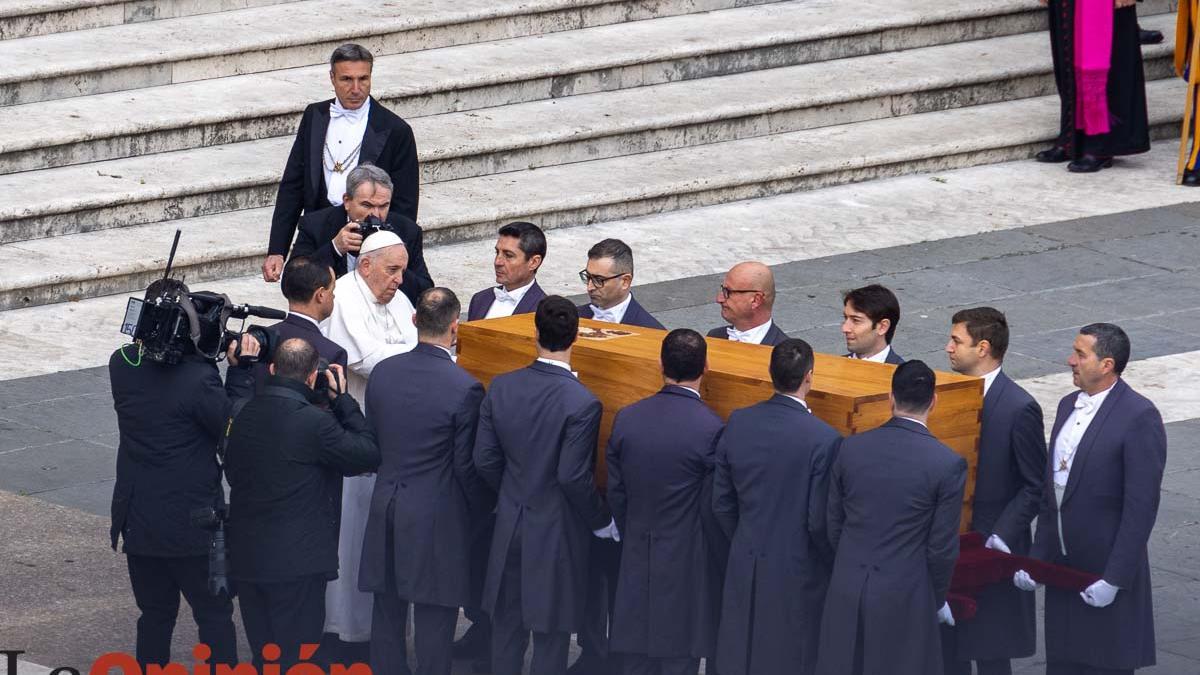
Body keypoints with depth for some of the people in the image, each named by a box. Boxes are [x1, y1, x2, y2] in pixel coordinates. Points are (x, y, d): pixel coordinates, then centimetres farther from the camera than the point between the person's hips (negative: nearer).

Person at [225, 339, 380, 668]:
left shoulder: (244, 416, 3)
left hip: (246, 557, 6)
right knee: (295, 661, 1)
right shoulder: (313, 422, -18)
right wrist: (342, 400, -3)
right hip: (297, 562, -6)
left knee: (262, 656, 15)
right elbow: (369, 454, -9)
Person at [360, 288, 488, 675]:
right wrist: (477, 512, 3)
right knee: (434, 620, 4)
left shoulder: (383, 373, -3)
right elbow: (467, 465, -13)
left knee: (388, 613, 15)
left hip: (386, 509, 5)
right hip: (437, 518, -5)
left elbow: (372, 442, 7)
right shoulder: (464, 389, -19)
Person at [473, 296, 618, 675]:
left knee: (507, 621, 16)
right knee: (550, 631, 6)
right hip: (557, 530, -5)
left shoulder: (502, 388, -6)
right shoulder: (581, 403, -22)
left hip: (510, 523, 5)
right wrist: (601, 522, -5)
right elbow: (573, 477, -21)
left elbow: (484, 459, 0)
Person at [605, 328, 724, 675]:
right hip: (689, 564, -4)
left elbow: (616, 494, 5)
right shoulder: (711, 429, -17)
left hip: (637, 559, 4)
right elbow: (713, 508, -12)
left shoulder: (627, 419, -3)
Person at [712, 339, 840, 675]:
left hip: (745, 565, 5)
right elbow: (820, 521, -16)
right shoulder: (824, 439, -20)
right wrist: (834, 566, 3)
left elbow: (721, 503, 4)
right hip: (797, 571, -4)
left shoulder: (738, 423, -5)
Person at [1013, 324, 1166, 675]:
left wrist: (1114, 579, -19)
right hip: (1063, 568, 7)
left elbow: (1141, 506, -17)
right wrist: (1036, 559, 8)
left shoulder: (1139, 417, -15)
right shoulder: (1069, 405, 10)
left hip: (1107, 569, -7)